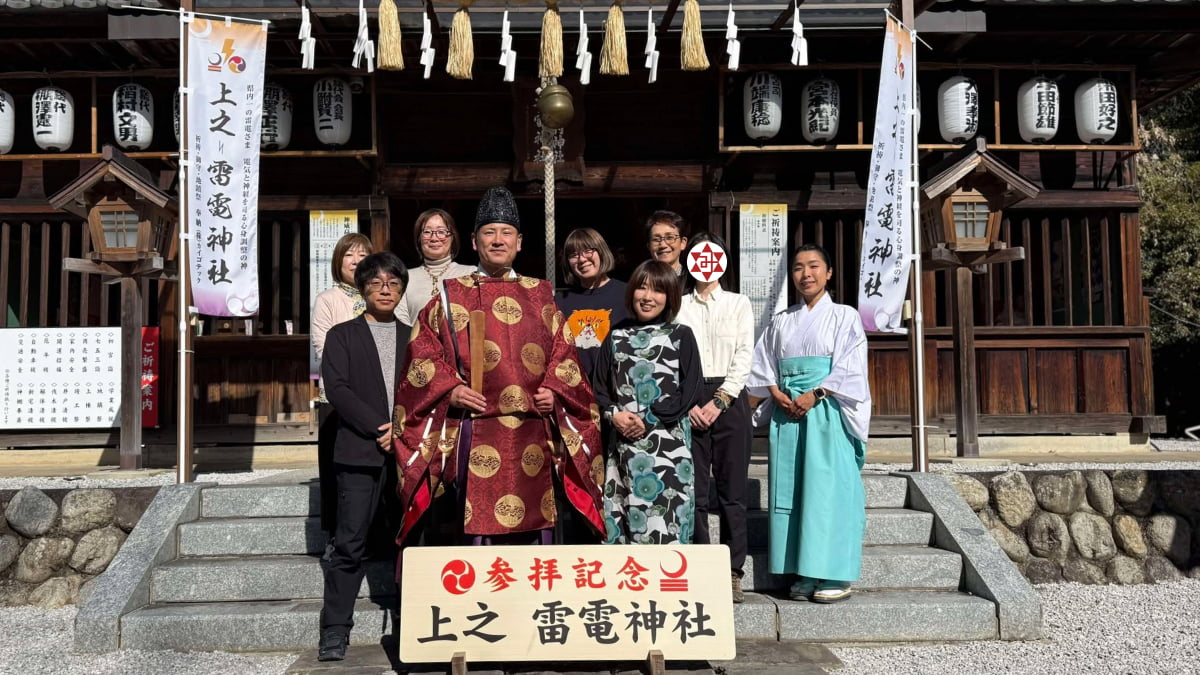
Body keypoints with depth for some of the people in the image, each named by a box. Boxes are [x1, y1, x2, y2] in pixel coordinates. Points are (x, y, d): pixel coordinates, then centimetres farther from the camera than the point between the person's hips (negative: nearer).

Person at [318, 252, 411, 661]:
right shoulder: (343, 335, 10)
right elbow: (337, 389, -3)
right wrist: (379, 427, -12)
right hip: (360, 452, -2)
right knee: (350, 543, -5)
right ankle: (335, 631, 4)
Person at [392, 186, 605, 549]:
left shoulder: (541, 296, 16)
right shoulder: (451, 297, 10)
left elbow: (563, 351, 15)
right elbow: (422, 352, 6)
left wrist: (554, 389, -1)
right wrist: (449, 389, -10)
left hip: (533, 435, 2)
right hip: (475, 434, -2)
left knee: (533, 523, 5)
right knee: (478, 521, -3)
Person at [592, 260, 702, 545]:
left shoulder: (681, 335, 3)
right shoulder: (616, 336, 11)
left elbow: (690, 389, -4)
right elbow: (599, 386, 12)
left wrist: (649, 420, -12)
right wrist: (614, 414, -7)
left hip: (667, 442, -3)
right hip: (624, 442, 3)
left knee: (665, 516, -5)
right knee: (622, 516, 3)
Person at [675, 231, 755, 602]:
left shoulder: (739, 304, 11)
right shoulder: (678, 306, 10)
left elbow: (744, 358, 3)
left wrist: (719, 401, -8)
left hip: (729, 399, 0)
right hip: (688, 402, 0)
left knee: (732, 490, 0)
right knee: (695, 491, -1)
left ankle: (732, 572, 7)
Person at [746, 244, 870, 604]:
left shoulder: (844, 317, 5)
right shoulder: (781, 322, 16)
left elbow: (849, 368, -5)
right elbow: (763, 366, 12)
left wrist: (814, 395, -15)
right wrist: (778, 394, -6)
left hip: (828, 413, -4)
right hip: (787, 413, 4)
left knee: (830, 489, -6)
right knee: (792, 490, 2)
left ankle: (835, 575, 0)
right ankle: (806, 573, 8)